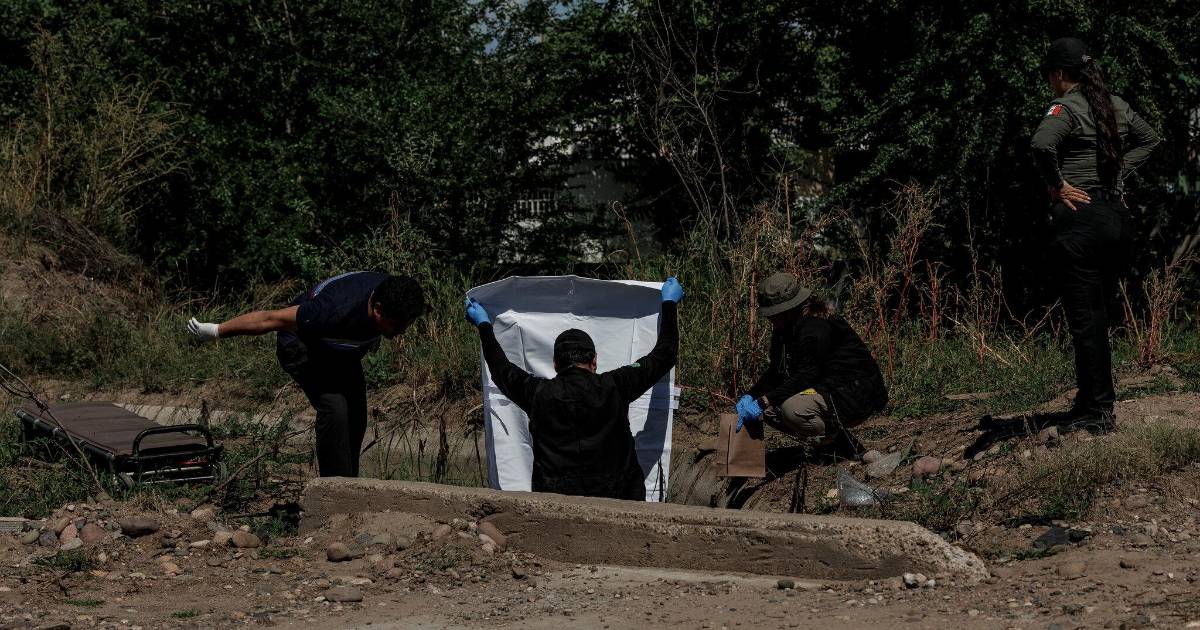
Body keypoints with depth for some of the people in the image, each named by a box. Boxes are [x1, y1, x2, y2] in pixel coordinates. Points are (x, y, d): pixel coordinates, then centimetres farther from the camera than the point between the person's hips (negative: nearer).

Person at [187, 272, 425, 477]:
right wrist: (216, 331, -22)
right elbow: (271, 318, -32)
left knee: (356, 419, 0)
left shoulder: (391, 298, -24)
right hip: (301, 347, -7)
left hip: (344, 351, 7)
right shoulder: (336, 312, -44)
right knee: (334, 408, -24)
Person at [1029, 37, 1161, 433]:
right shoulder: (1116, 105, 12)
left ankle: (1099, 413, 0)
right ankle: (1089, 405, 20)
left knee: (1085, 321, -2)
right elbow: (1149, 139, 28)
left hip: (1080, 217, -7)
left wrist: (1056, 185, -16)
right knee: (1096, 318, 15)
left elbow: (1042, 144, -30)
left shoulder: (1066, 107, -10)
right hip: (1118, 218, 7)